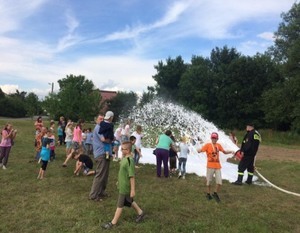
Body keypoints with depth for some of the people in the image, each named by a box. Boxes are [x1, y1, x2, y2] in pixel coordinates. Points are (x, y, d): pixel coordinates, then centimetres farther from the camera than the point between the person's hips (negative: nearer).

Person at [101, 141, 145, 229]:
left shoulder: (129, 160, -27)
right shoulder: (125, 158, 2)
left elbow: (132, 176, -27)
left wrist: (133, 190, -25)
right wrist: (119, 180, 26)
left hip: (125, 187, -9)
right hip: (123, 185, 9)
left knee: (120, 204, 5)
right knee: (129, 201, 23)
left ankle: (113, 223, 18)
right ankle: (140, 213, 40)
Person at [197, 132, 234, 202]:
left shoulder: (218, 145, 7)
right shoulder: (208, 145, -7)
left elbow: (224, 151, 20)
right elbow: (200, 150, -19)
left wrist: (230, 151, 5)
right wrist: (197, 150, -41)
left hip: (218, 166, 4)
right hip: (210, 166, -4)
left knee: (219, 182, 4)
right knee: (209, 182, 9)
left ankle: (215, 194, 27)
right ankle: (208, 194, 30)